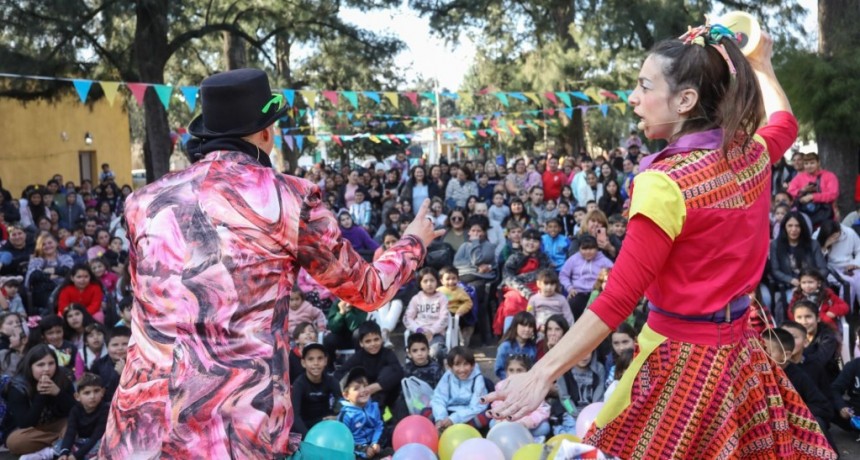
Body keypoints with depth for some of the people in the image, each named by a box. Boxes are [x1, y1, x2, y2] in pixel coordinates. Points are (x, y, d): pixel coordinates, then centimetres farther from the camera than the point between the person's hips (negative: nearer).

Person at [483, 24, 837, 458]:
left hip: (682, 357, -8)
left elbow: (618, 299, -25)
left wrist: (541, 373, -24)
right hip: (738, 350, 8)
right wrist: (760, 65, 38)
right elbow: (784, 123, 26)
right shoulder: (752, 154, -1)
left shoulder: (665, 182, -23)